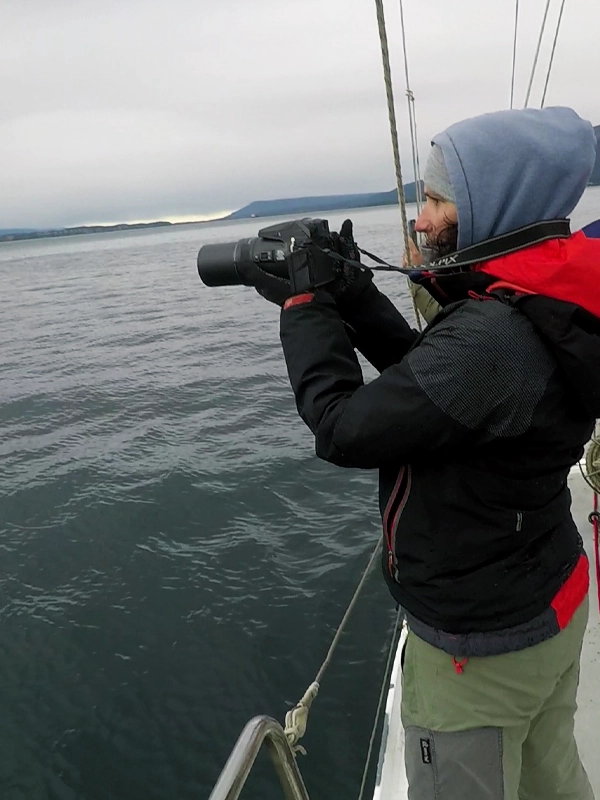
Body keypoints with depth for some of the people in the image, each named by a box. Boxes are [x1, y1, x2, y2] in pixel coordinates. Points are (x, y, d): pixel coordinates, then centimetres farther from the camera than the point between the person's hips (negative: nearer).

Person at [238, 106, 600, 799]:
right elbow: (424, 375, 7)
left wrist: (304, 305, -14)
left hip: (483, 639, -8)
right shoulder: (543, 306, -2)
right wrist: (353, 295, -2)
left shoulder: (494, 338, -33)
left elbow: (342, 430, -26)